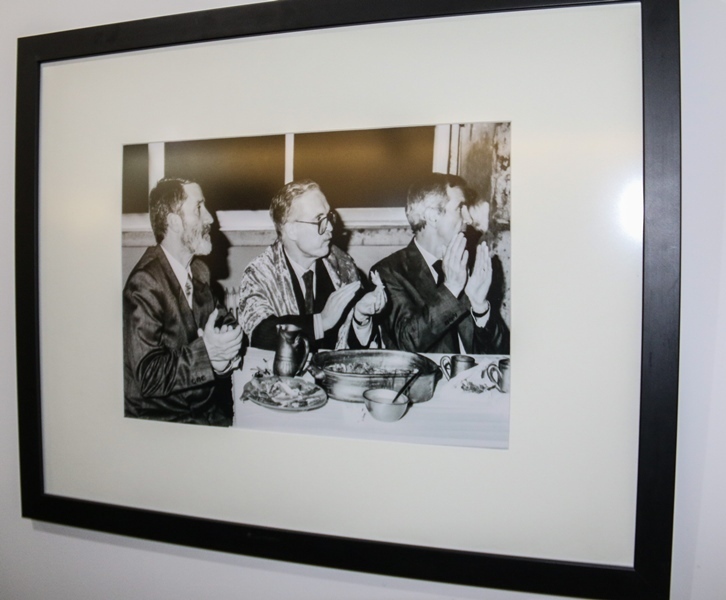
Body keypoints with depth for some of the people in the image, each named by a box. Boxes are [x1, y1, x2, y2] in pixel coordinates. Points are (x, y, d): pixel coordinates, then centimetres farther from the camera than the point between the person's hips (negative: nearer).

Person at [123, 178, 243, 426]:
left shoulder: (199, 271, 8)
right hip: (163, 419, -7)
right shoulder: (144, 285, -16)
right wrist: (206, 351, -25)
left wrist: (222, 353, -10)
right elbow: (148, 378, -18)